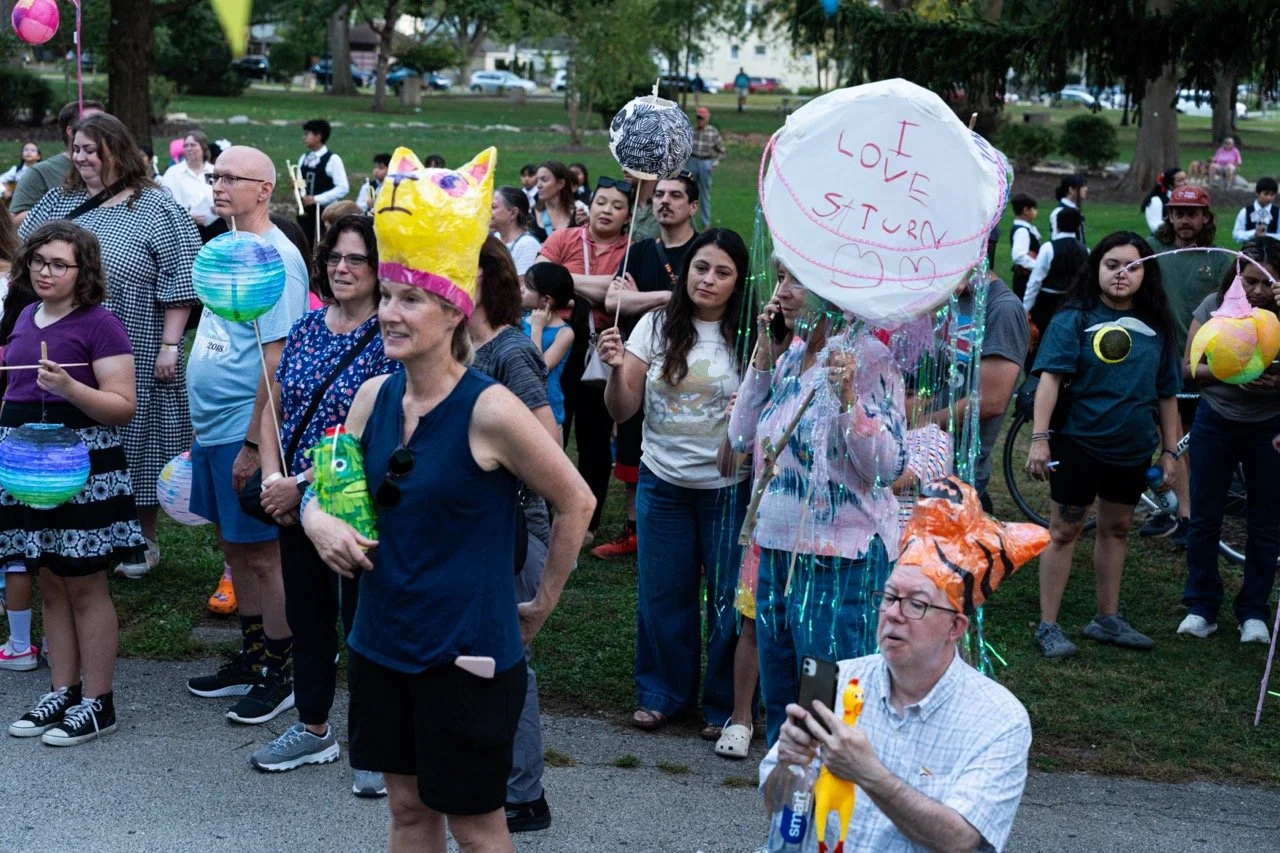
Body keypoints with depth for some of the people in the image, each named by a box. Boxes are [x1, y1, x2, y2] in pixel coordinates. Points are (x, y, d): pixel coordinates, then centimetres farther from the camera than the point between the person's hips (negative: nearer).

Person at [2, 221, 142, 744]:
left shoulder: (99, 324, -9)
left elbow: (123, 407, -13)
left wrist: (69, 386, -26)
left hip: (82, 469, -7)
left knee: (85, 585, -1)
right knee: (49, 582, 12)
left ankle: (97, 703, 8)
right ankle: (62, 691, 22)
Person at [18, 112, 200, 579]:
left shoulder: (156, 210, -7)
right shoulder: (60, 202, 9)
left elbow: (179, 282, -11)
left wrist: (170, 346, -15)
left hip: (135, 360, -4)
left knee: (135, 444, 6)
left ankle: (144, 539, 20)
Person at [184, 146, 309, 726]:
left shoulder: (275, 259, -17)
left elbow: (277, 359, -21)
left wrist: (253, 443, -22)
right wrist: (201, 427, 18)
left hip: (247, 433, -9)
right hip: (213, 430, 9)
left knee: (262, 555, 1)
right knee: (235, 549, 17)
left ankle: (279, 677, 13)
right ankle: (250, 660, 29)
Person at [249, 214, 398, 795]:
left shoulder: (390, 338, -13)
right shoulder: (307, 327, 7)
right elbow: (275, 407, 11)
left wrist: (304, 482, -18)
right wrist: (273, 478, -4)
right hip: (295, 503, 6)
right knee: (306, 615, 17)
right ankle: (313, 728, 34)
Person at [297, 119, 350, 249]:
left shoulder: (333, 160, -10)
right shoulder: (304, 159, 12)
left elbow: (343, 188, -15)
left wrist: (317, 199, -18)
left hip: (324, 212, -6)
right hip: (305, 211, 6)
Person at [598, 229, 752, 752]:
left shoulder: (748, 337, -7)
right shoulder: (657, 327, -1)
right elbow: (622, 412, -1)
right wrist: (617, 370, -20)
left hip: (728, 485, -2)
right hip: (663, 482, 2)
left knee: (728, 596, 5)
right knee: (662, 593, 12)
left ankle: (728, 705, 21)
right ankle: (664, 693, 31)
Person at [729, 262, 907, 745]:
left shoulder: (867, 356, -13)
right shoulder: (789, 354, 9)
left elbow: (889, 466, -18)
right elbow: (742, 438, 7)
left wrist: (847, 397, -30)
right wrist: (764, 353, 2)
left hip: (840, 558, -8)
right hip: (777, 544, 8)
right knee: (779, 701, 18)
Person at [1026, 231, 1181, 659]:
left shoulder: (1155, 326, 5)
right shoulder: (1075, 318, -8)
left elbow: (1166, 394, 11)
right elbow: (1050, 378, -16)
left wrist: (1170, 450, 9)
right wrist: (1039, 437, -25)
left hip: (1134, 448, 5)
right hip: (1079, 442, -5)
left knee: (1116, 528, 15)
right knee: (1064, 530, 1)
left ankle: (1107, 619, 28)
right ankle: (1048, 626, 6)